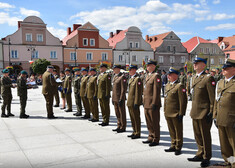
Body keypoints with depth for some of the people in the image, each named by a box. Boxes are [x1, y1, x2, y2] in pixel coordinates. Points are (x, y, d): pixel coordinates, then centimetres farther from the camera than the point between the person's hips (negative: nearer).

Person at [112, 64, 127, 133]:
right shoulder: (115, 77, 14)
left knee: (122, 113, 1)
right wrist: (113, 98, 16)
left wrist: (121, 99, -20)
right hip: (115, 98, 9)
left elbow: (123, 89, -17)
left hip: (120, 98, -9)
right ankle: (119, 126, 25)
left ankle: (123, 128, 9)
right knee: (117, 113, 15)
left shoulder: (122, 77, -13)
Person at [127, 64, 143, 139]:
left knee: (136, 118, 0)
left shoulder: (137, 79, -14)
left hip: (134, 102, -9)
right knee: (132, 118, 16)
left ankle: (137, 133, 10)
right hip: (130, 102, 9)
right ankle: (134, 132, 27)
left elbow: (138, 92, -18)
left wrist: (136, 103, -20)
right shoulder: (131, 78, 15)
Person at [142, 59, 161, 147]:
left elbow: (156, 91, -18)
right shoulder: (148, 76, 16)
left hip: (153, 104, -9)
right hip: (147, 104, 9)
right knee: (149, 123, 17)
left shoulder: (156, 76, -13)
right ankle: (151, 138, 29)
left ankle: (156, 140, 12)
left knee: (155, 123, 1)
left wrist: (154, 103, -21)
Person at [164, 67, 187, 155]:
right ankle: (173, 146, 29)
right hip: (168, 113, 8)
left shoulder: (180, 86, -12)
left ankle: (178, 148, 18)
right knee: (172, 131, 17)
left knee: (178, 131, 6)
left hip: (176, 114, -8)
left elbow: (183, 101, -15)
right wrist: (165, 111, 18)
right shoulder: (168, 85, 13)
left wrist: (181, 114, -17)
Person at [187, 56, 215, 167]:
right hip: (195, 112, 8)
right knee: (198, 136, 16)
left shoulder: (208, 78, -12)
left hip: (204, 113, -8)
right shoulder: (194, 78, 14)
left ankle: (206, 158, 17)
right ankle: (200, 154, 30)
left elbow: (212, 97, -14)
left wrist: (211, 113, -16)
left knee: (205, 136, 4)